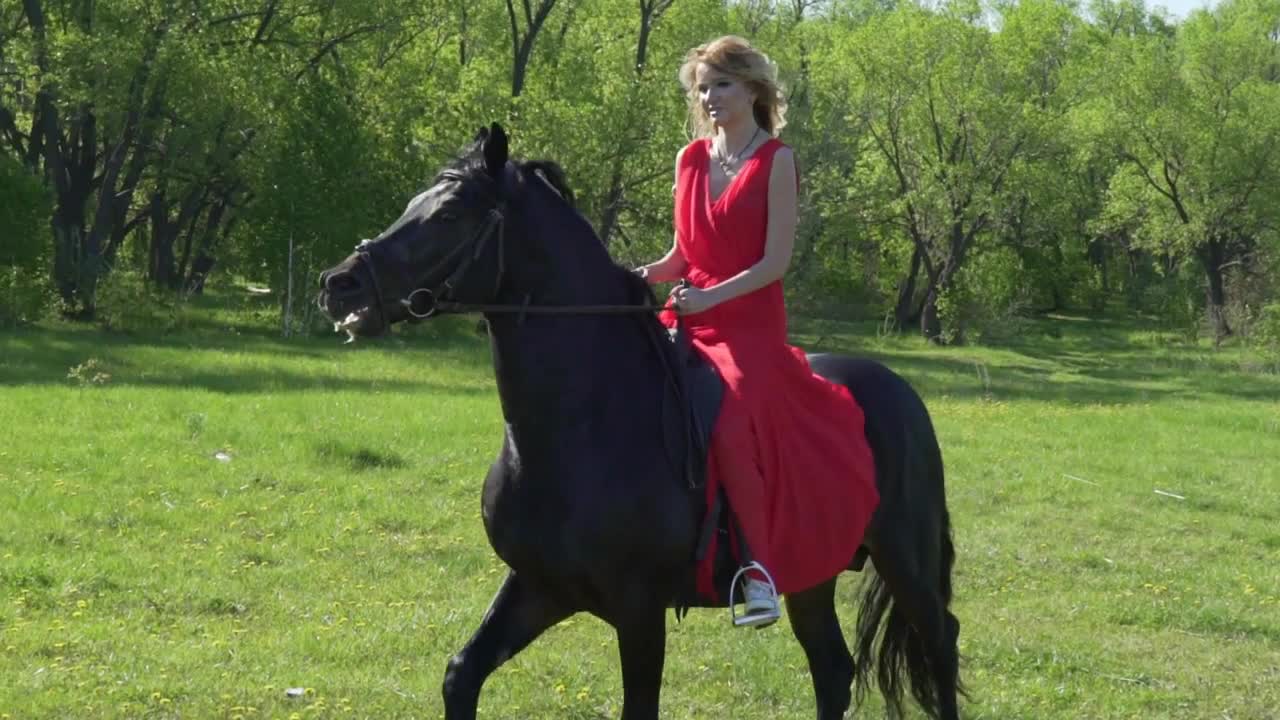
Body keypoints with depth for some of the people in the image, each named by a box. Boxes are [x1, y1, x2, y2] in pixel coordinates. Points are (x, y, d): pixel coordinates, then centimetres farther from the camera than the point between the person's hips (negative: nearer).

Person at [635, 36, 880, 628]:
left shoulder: (776, 161, -4)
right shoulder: (690, 160, 12)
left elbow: (776, 261, -11)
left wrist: (711, 297, -22)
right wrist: (648, 275, -5)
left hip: (751, 323, -6)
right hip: (689, 322, 6)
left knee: (730, 416, -31)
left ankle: (758, 566, -27)